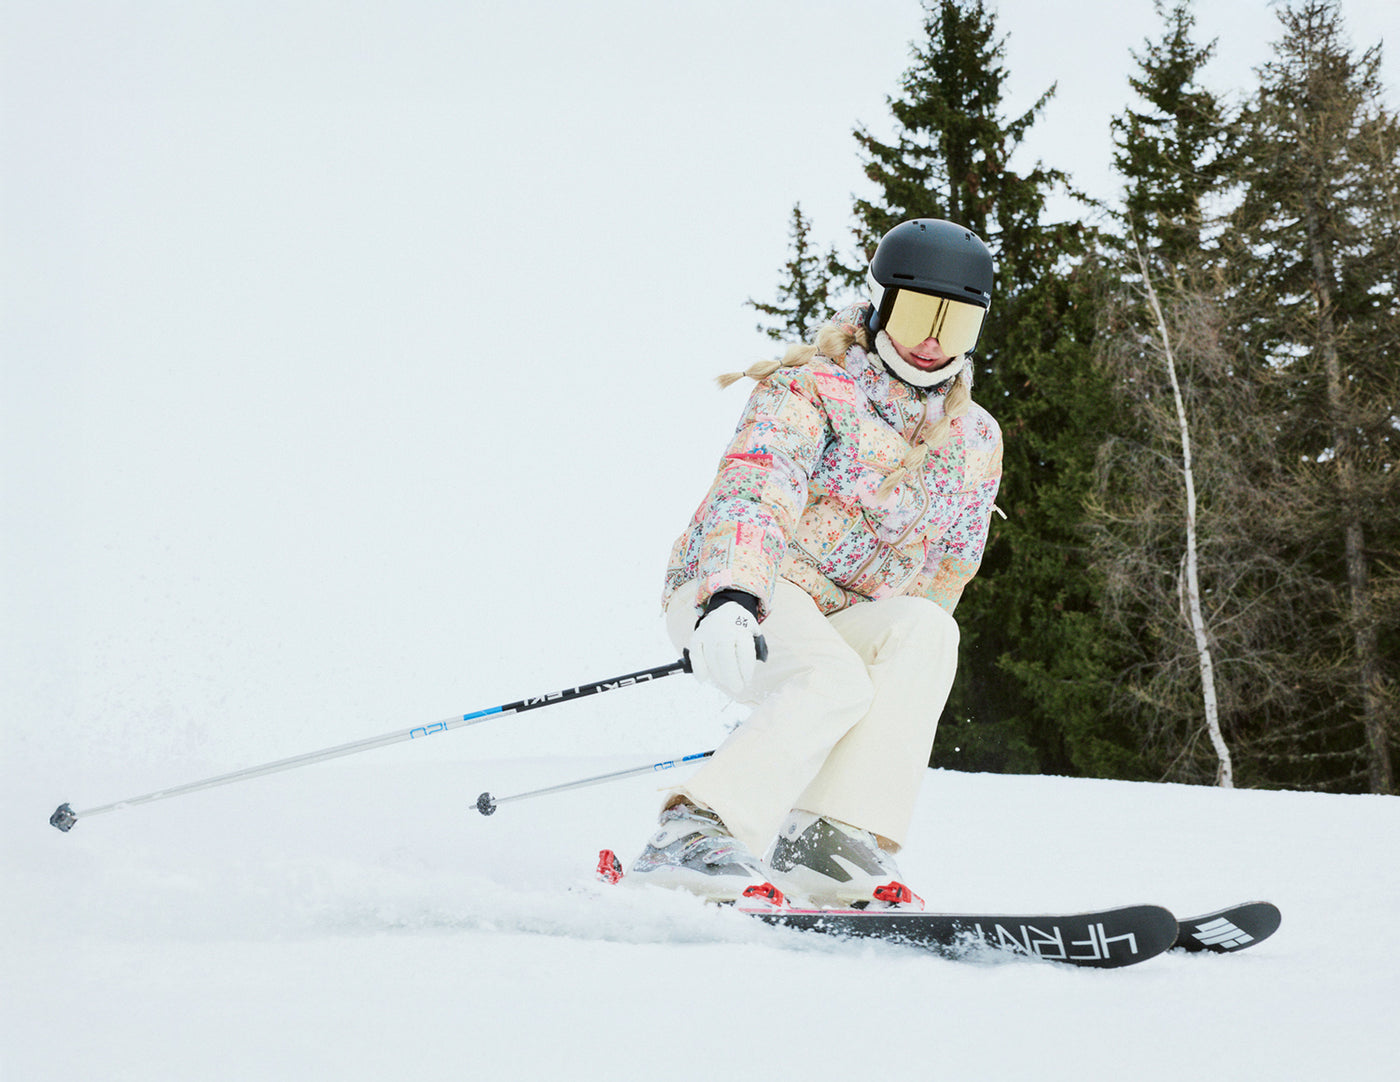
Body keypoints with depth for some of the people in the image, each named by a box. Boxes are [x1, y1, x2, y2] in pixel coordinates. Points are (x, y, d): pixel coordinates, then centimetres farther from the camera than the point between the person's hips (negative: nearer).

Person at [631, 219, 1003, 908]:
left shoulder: (976, 443, 12)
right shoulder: (812, 391, -7)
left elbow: (946, 573, 20)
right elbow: (751, 490, -24)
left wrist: (904, 657, 11)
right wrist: (732, 593, -42)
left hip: (840, 625, 5)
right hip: (726, 598, -5)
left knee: (927, 631, -28)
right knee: (833, 681, -35)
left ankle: (830, 842, -35)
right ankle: (695, 837, -38)